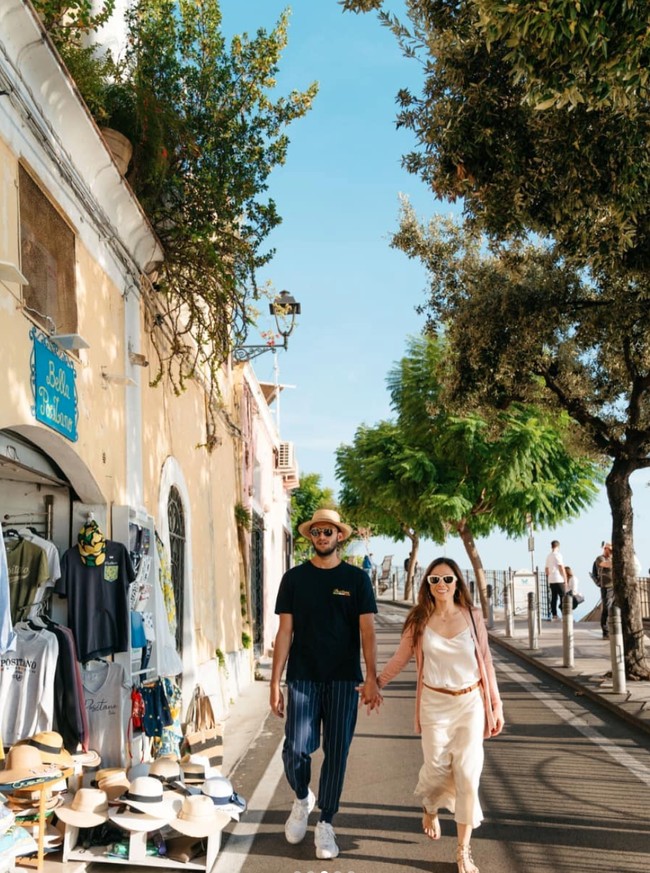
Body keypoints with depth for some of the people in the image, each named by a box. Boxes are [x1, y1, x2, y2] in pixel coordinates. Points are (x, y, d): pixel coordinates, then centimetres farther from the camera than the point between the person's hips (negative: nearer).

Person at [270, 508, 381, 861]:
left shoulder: (356, 578, 3)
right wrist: (275, 682, -2)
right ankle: (302, 799, 24)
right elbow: (285, 631, 4)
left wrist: (371, 678, -15)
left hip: (344, 680, 0)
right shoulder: (294, 578, 5)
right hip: (302, 678, 0)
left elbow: (367, 631, -3)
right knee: (296, 749, -7)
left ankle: (325, 825, 18)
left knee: (336, 754, 3)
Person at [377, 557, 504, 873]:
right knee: (437, 770, 6)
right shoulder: (419, 621, -2)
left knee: (467, 775, 0)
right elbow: (400, 658, 6)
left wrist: (496, 706, 4)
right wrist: (376, 684, 3)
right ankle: (430, 810, 42)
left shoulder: (472, 617, -1)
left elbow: (485, 662, 3)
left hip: (470, 703, 0)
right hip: (435, 704, 0)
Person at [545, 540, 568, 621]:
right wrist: (565, 580, -7)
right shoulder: (558, 555, -9)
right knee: (563, 597, -4)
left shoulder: (548, 556, 13)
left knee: (553, 598, 7)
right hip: (559, 580, -7)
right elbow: (562, 568, -12)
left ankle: (554, 615, 7)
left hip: (551, 580, 7)